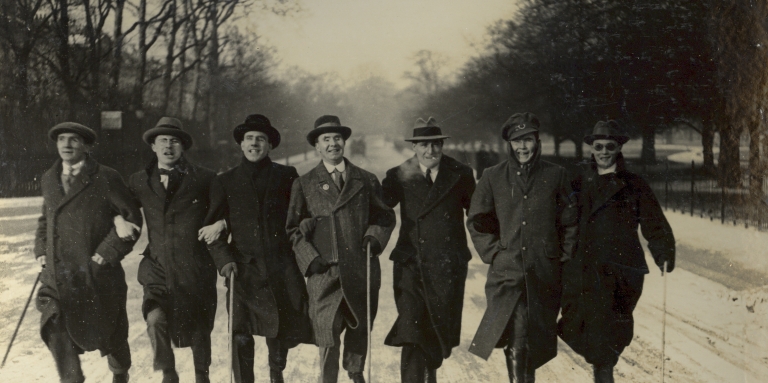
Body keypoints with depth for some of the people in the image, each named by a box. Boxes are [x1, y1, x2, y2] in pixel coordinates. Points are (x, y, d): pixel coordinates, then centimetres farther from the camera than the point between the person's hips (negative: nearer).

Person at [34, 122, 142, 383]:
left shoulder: (106, 178, -6)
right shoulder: (48, 180, 11)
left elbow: (132, 217, -7)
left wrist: (109, 252, -14)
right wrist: (41, 250, 9)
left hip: (96, 273, -4)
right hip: (57, 274, 4)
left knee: (109, 335, 11)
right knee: (54, 327, -16)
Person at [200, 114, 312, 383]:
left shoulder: (286, 176, 8)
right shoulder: (225, 182, 10)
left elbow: (297, 217, 1)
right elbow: (213, 226, 8)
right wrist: (224, 259, -11)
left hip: (281, 268, 1)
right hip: (244, 269, 0)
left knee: (282, 329, 10)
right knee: (241, 336, -8)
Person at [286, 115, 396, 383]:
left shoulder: (366, 181, 12)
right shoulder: (304, 184, 8)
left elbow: (385, 216, 16)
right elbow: (293, 228, 7)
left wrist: (375, 236, -3)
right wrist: (310, 258, -6)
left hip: (361, 270, 2)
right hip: (325, 272, -2)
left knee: (360, 328, 15)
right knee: (327, 338, -9)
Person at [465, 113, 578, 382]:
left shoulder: (556, 176, 6)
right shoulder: (493, 177, 5)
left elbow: (569, 222, 12)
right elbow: (477, 220, 11)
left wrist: (563, 256, 5)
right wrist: (494, 252, 1)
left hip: (545, 275, 1)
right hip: (507, 272, -1)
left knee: (536, 342, 9)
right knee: (517, 342, -12)